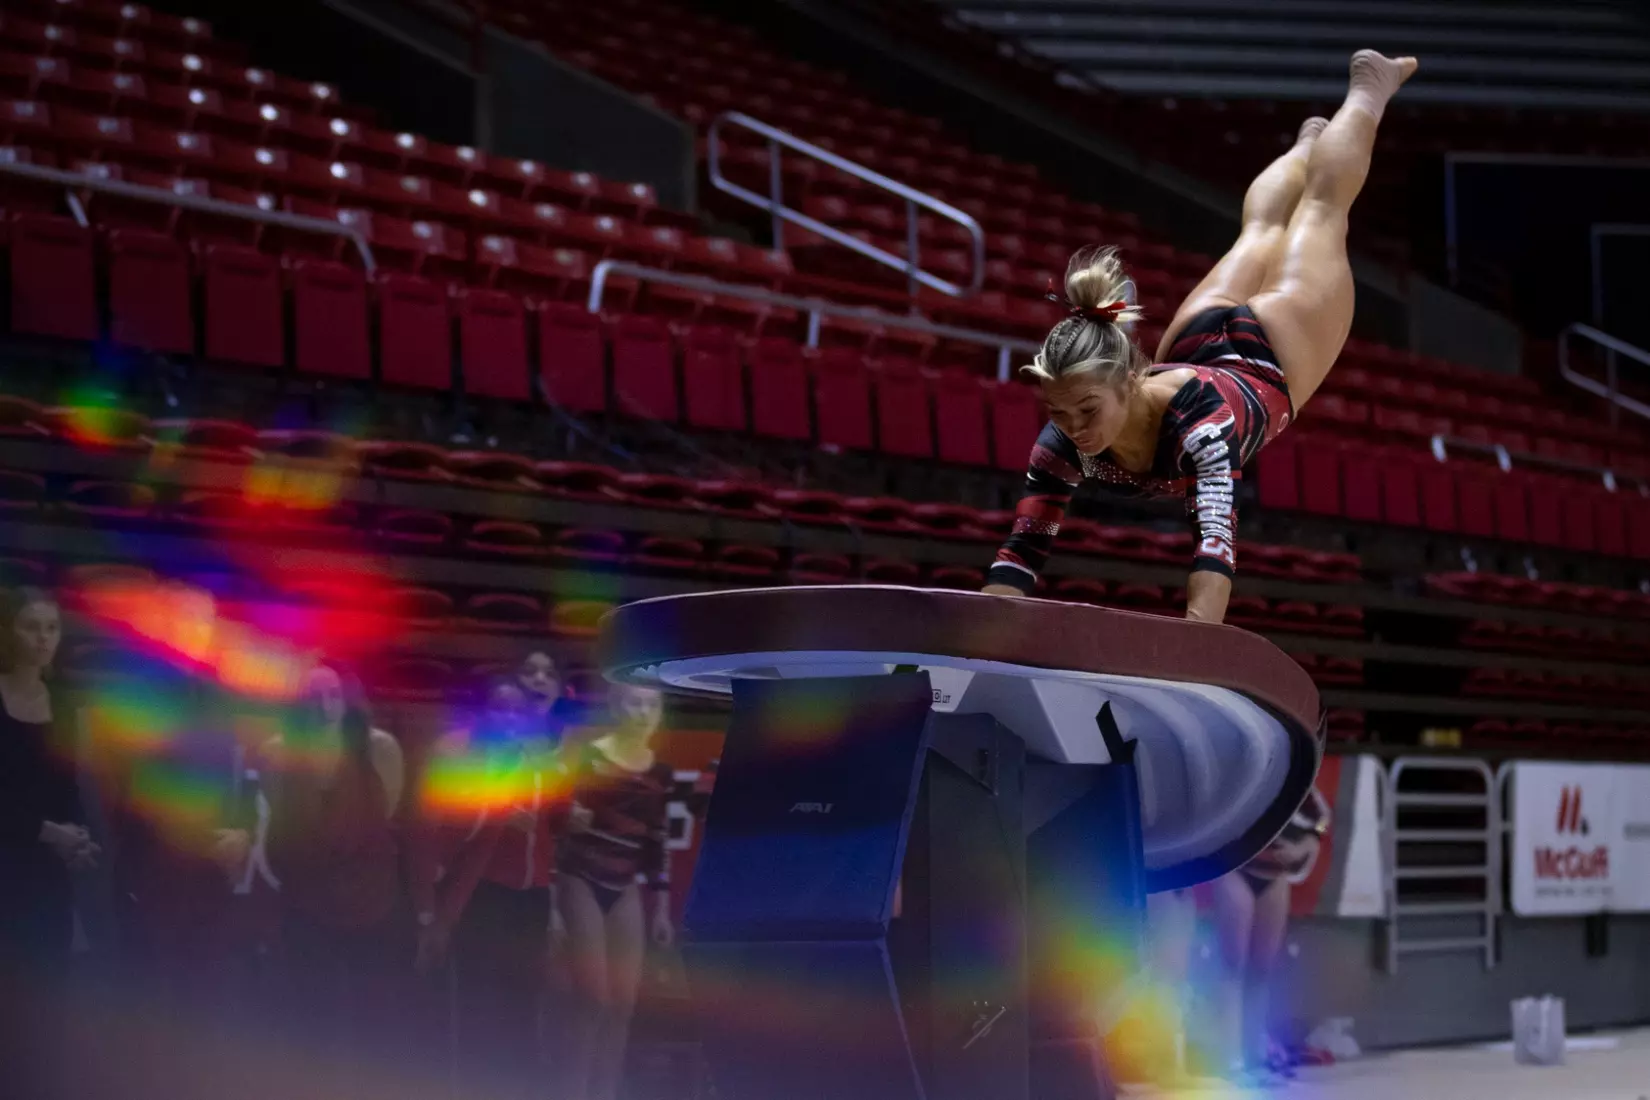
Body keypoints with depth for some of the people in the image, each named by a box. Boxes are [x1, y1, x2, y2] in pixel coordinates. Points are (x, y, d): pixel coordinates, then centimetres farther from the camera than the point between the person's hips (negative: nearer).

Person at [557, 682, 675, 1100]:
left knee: (624, 1003, 2)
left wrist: (661, 909, 12)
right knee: (594, 999, -9)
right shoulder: (587, 757, -8)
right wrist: (551, 896, -12)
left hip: (625, 890, 5)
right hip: (581, 883, -5)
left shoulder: (661, 773, 8)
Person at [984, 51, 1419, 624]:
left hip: (1272, 355, -4)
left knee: (1321, 207, 24)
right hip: (1196, 347, 4)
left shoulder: (1198, 413, -50)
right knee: (1260, 233, 33)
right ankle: (1308, 139, 64)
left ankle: (1367, 89, 49)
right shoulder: (1065, 440, -38)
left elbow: (1214, 539, -61)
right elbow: (1020, 552, -38)